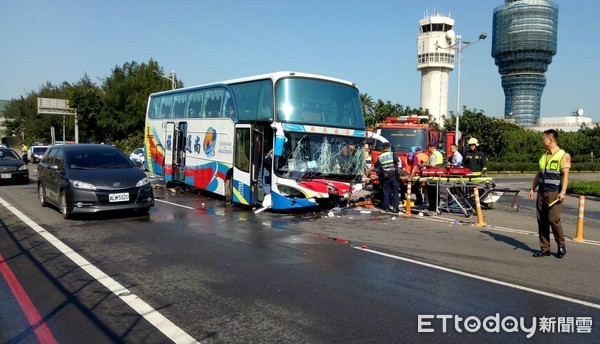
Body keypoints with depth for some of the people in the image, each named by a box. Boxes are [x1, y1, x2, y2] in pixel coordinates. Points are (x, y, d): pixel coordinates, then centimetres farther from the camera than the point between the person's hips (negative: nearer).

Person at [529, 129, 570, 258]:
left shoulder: (563, 156, -4)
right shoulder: (544, 156, 16)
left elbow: (565, 175, -12)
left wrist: (563, 192, -22)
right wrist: (532, 188, 13)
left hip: (554, 193, -7)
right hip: (541, 193, 7)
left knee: (553, 219, -11)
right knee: (541, 221, 5)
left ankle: (561, 245, 12)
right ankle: (545, 248, 13)